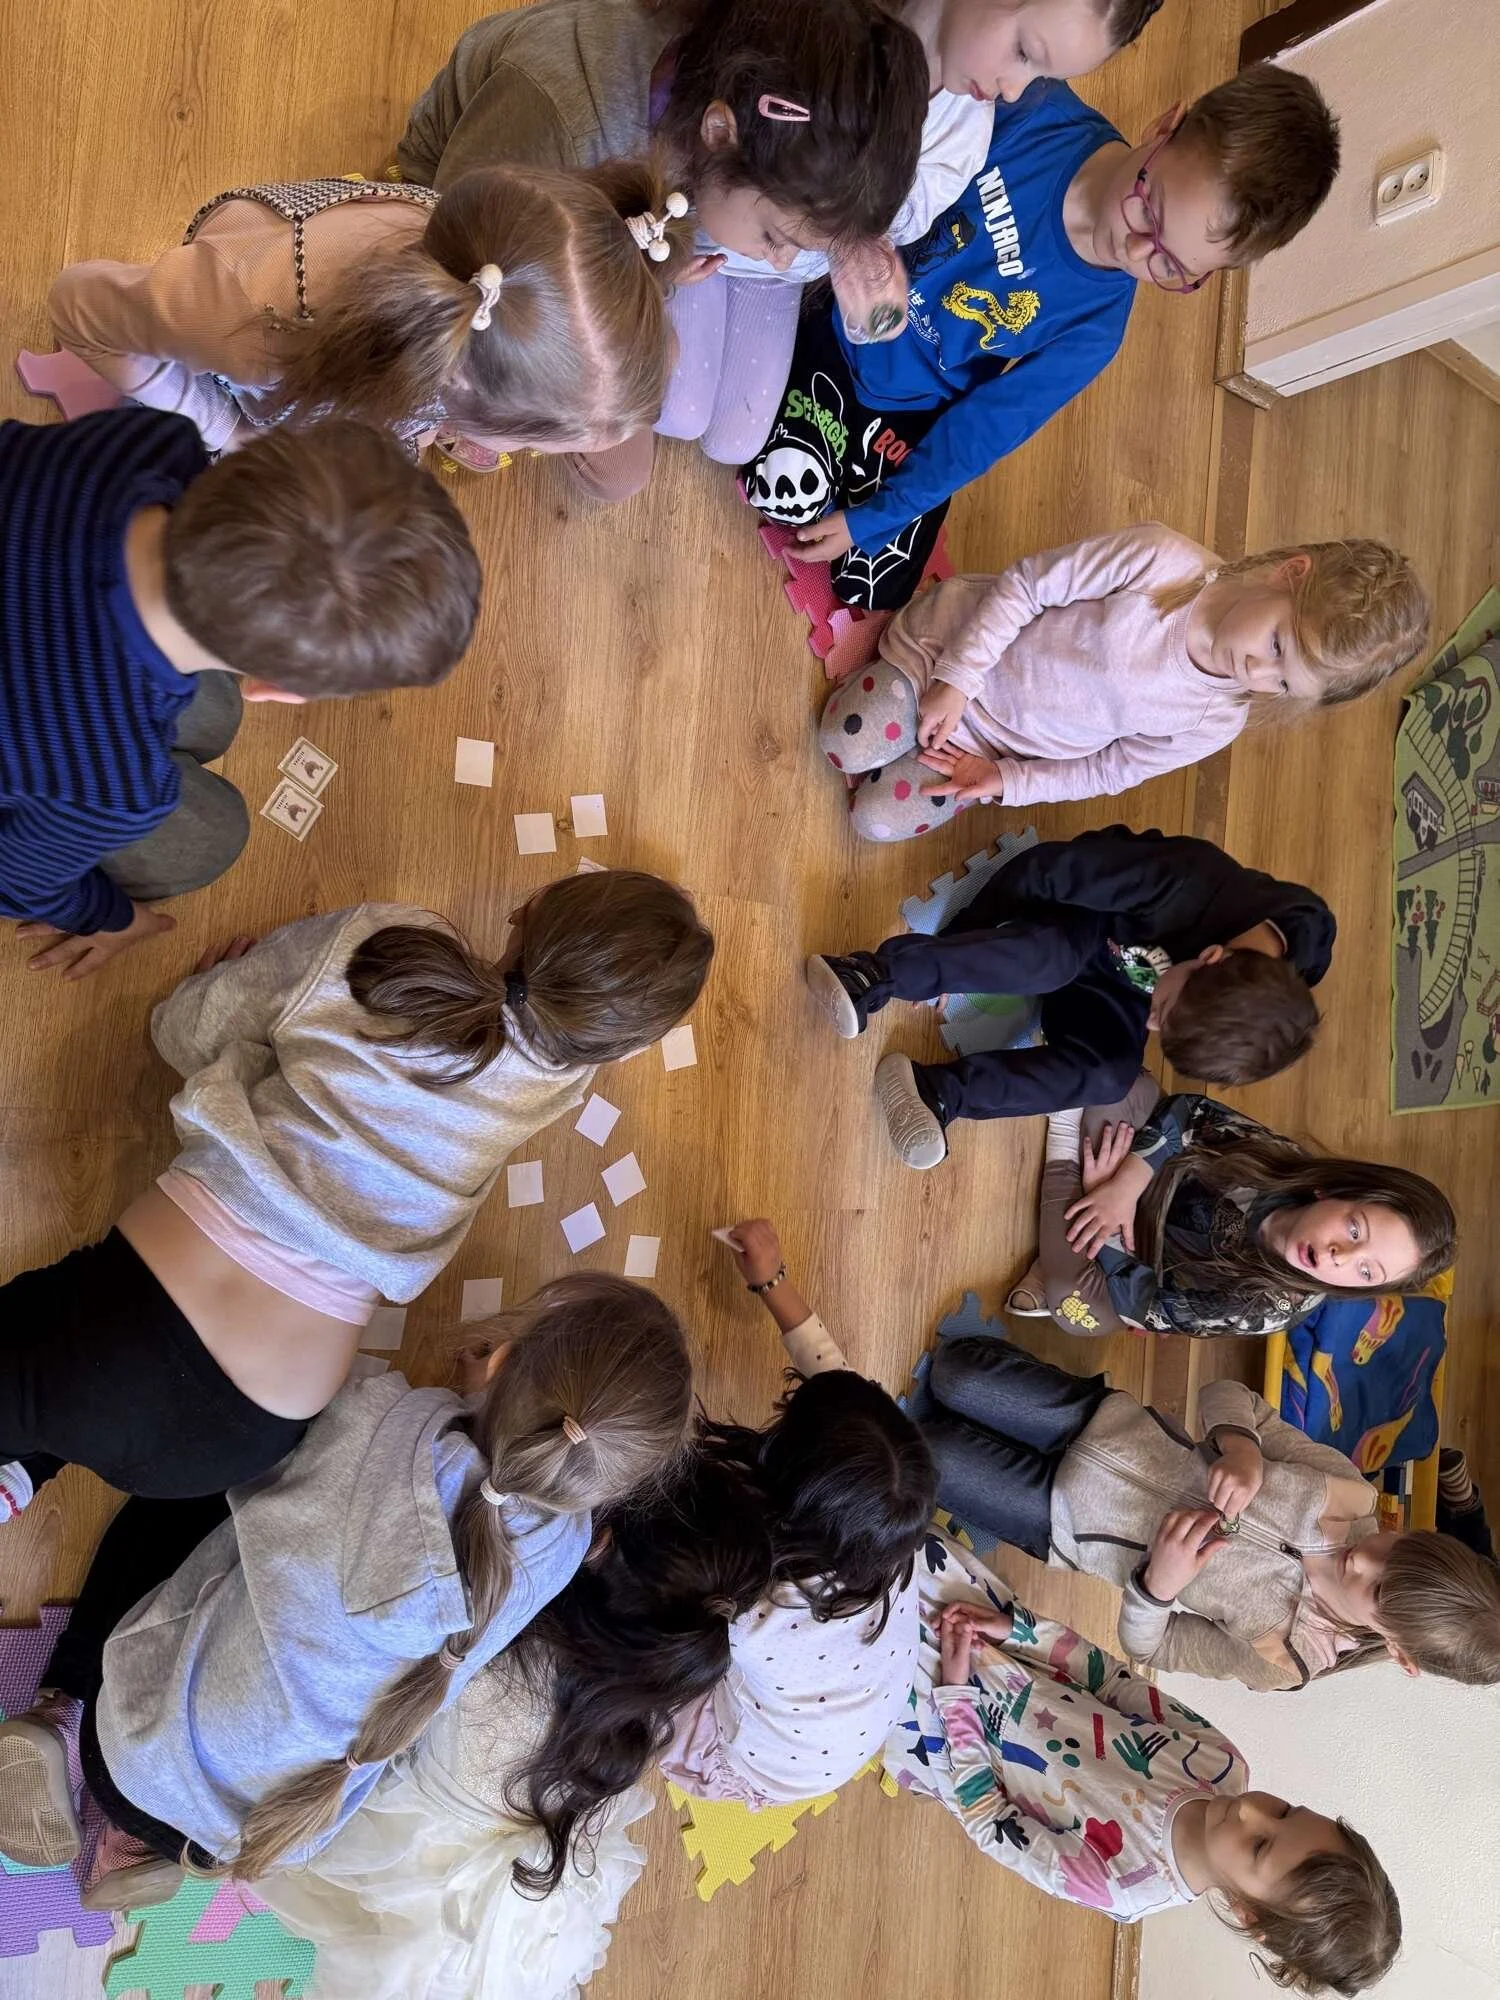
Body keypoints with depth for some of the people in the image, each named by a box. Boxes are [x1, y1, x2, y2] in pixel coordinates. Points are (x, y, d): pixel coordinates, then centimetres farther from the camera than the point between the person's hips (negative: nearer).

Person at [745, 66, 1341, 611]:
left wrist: (868, 521, -13)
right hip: (837, 314, 0)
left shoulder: (1095, 326, -23)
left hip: (912, 409, 0)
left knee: (873, 587, -2)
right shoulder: (1036, 112, -25)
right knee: (785, 489, -16)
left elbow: (982, 432, -16)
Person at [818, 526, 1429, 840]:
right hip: (962, 643, -2)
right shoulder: (1161, 558, -30)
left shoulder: (1213, 726, -18)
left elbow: (1106, 771, -5)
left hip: (1002, 748, 2)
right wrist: (957, 680, -22)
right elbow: (1025, 583, -19)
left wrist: (1006, 780, -14)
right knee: (847, 744, -12)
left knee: (876, 819, -8)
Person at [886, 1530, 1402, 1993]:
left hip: (949, 1734, -4)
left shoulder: (1117, 1888, -29)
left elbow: (986, 1822, -20)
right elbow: (1116, 1680, -6)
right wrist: (1019, 1628, -16)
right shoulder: (1222, 1762, -19)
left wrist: (956, 1692, -21)